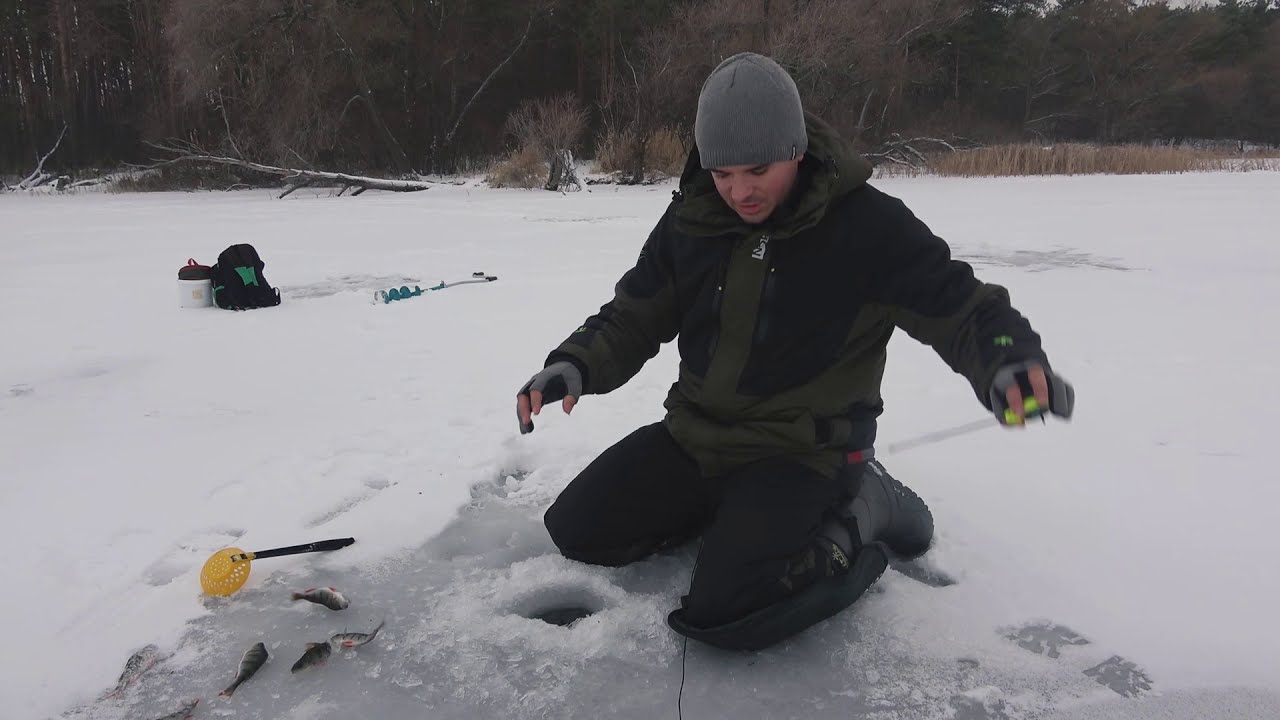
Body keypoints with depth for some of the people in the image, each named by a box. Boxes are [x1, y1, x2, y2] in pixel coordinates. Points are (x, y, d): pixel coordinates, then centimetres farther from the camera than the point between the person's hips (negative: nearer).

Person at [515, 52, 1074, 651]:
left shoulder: (866, 223, -17)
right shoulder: (691, 219, -3)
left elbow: (965, 308, -14)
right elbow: (633, 316, 6)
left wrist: (1010, 362, -38)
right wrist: (575, 365, -14)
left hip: (805, 452, -6)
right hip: (694, 436, 6)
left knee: (722, 612, -22)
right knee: (574, 529, 4)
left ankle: (862, 514, 1)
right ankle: (731, 510, 14)